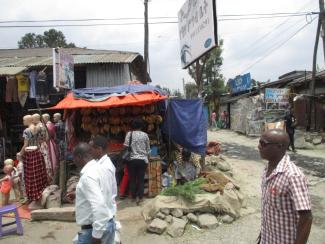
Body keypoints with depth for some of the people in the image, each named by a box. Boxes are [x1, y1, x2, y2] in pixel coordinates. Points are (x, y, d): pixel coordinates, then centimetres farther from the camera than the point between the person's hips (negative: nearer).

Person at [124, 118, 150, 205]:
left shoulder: (129, 134, -2)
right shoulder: (145, 135, 2)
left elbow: (126, 147, -7)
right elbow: (148, 149, 8)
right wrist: (146, 157, 21)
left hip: (132, 159, 0)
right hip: (143, 160, 0)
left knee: (132, 179, 11)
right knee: (141, 179, 6)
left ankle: (134, 197, 21)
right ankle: (140, 197, 7)